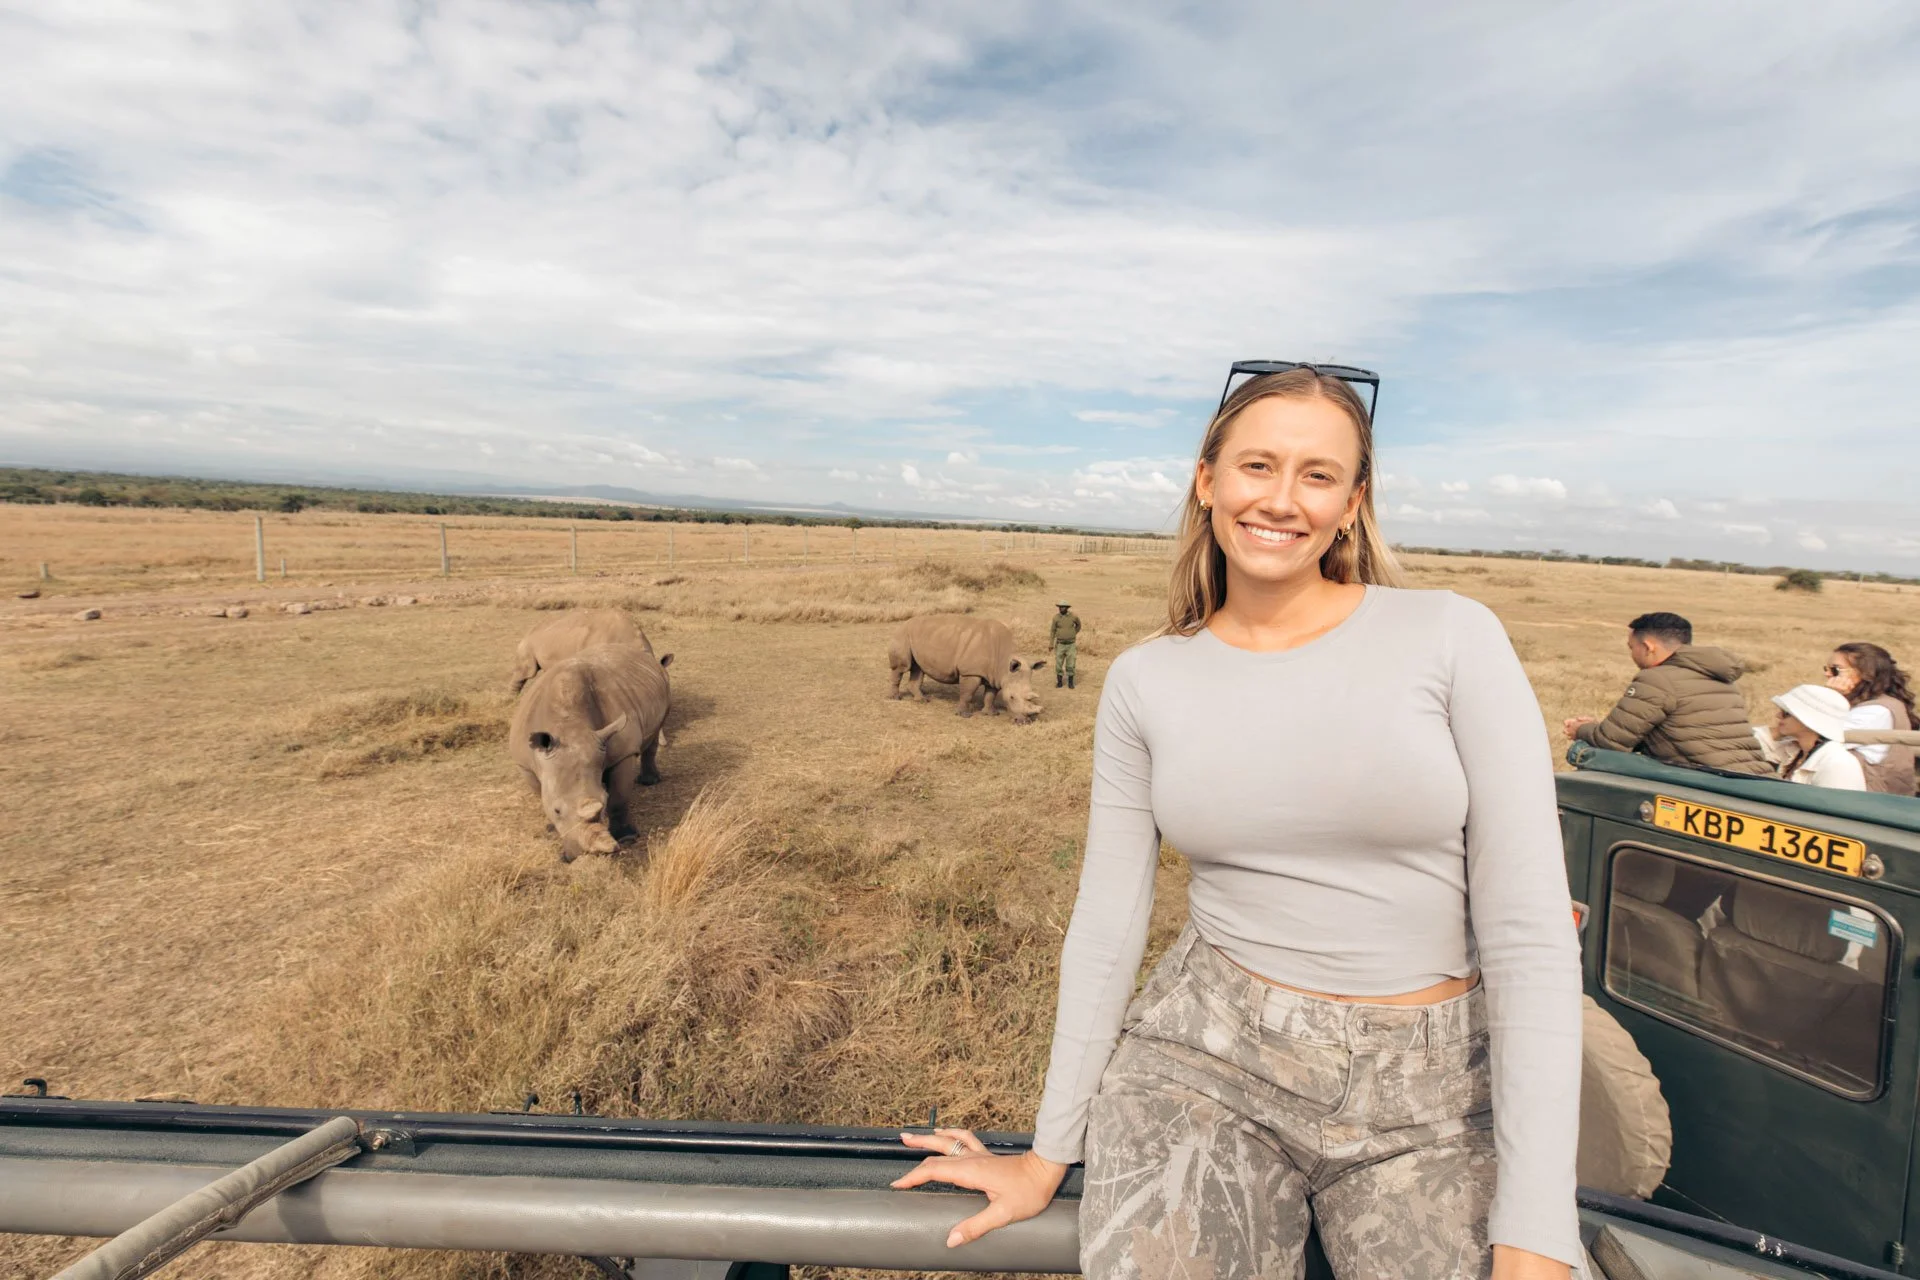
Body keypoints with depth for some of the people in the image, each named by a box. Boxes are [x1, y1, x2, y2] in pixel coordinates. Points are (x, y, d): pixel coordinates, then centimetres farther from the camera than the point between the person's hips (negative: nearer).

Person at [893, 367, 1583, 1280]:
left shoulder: (1453, 639, -8)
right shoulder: (1143, 681, -3)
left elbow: (1529, 930, -8)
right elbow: (1106, 920, 0)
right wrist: (1048, 1154, 5)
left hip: (1432, 1100, 0)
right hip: (1203, 1058, 1)